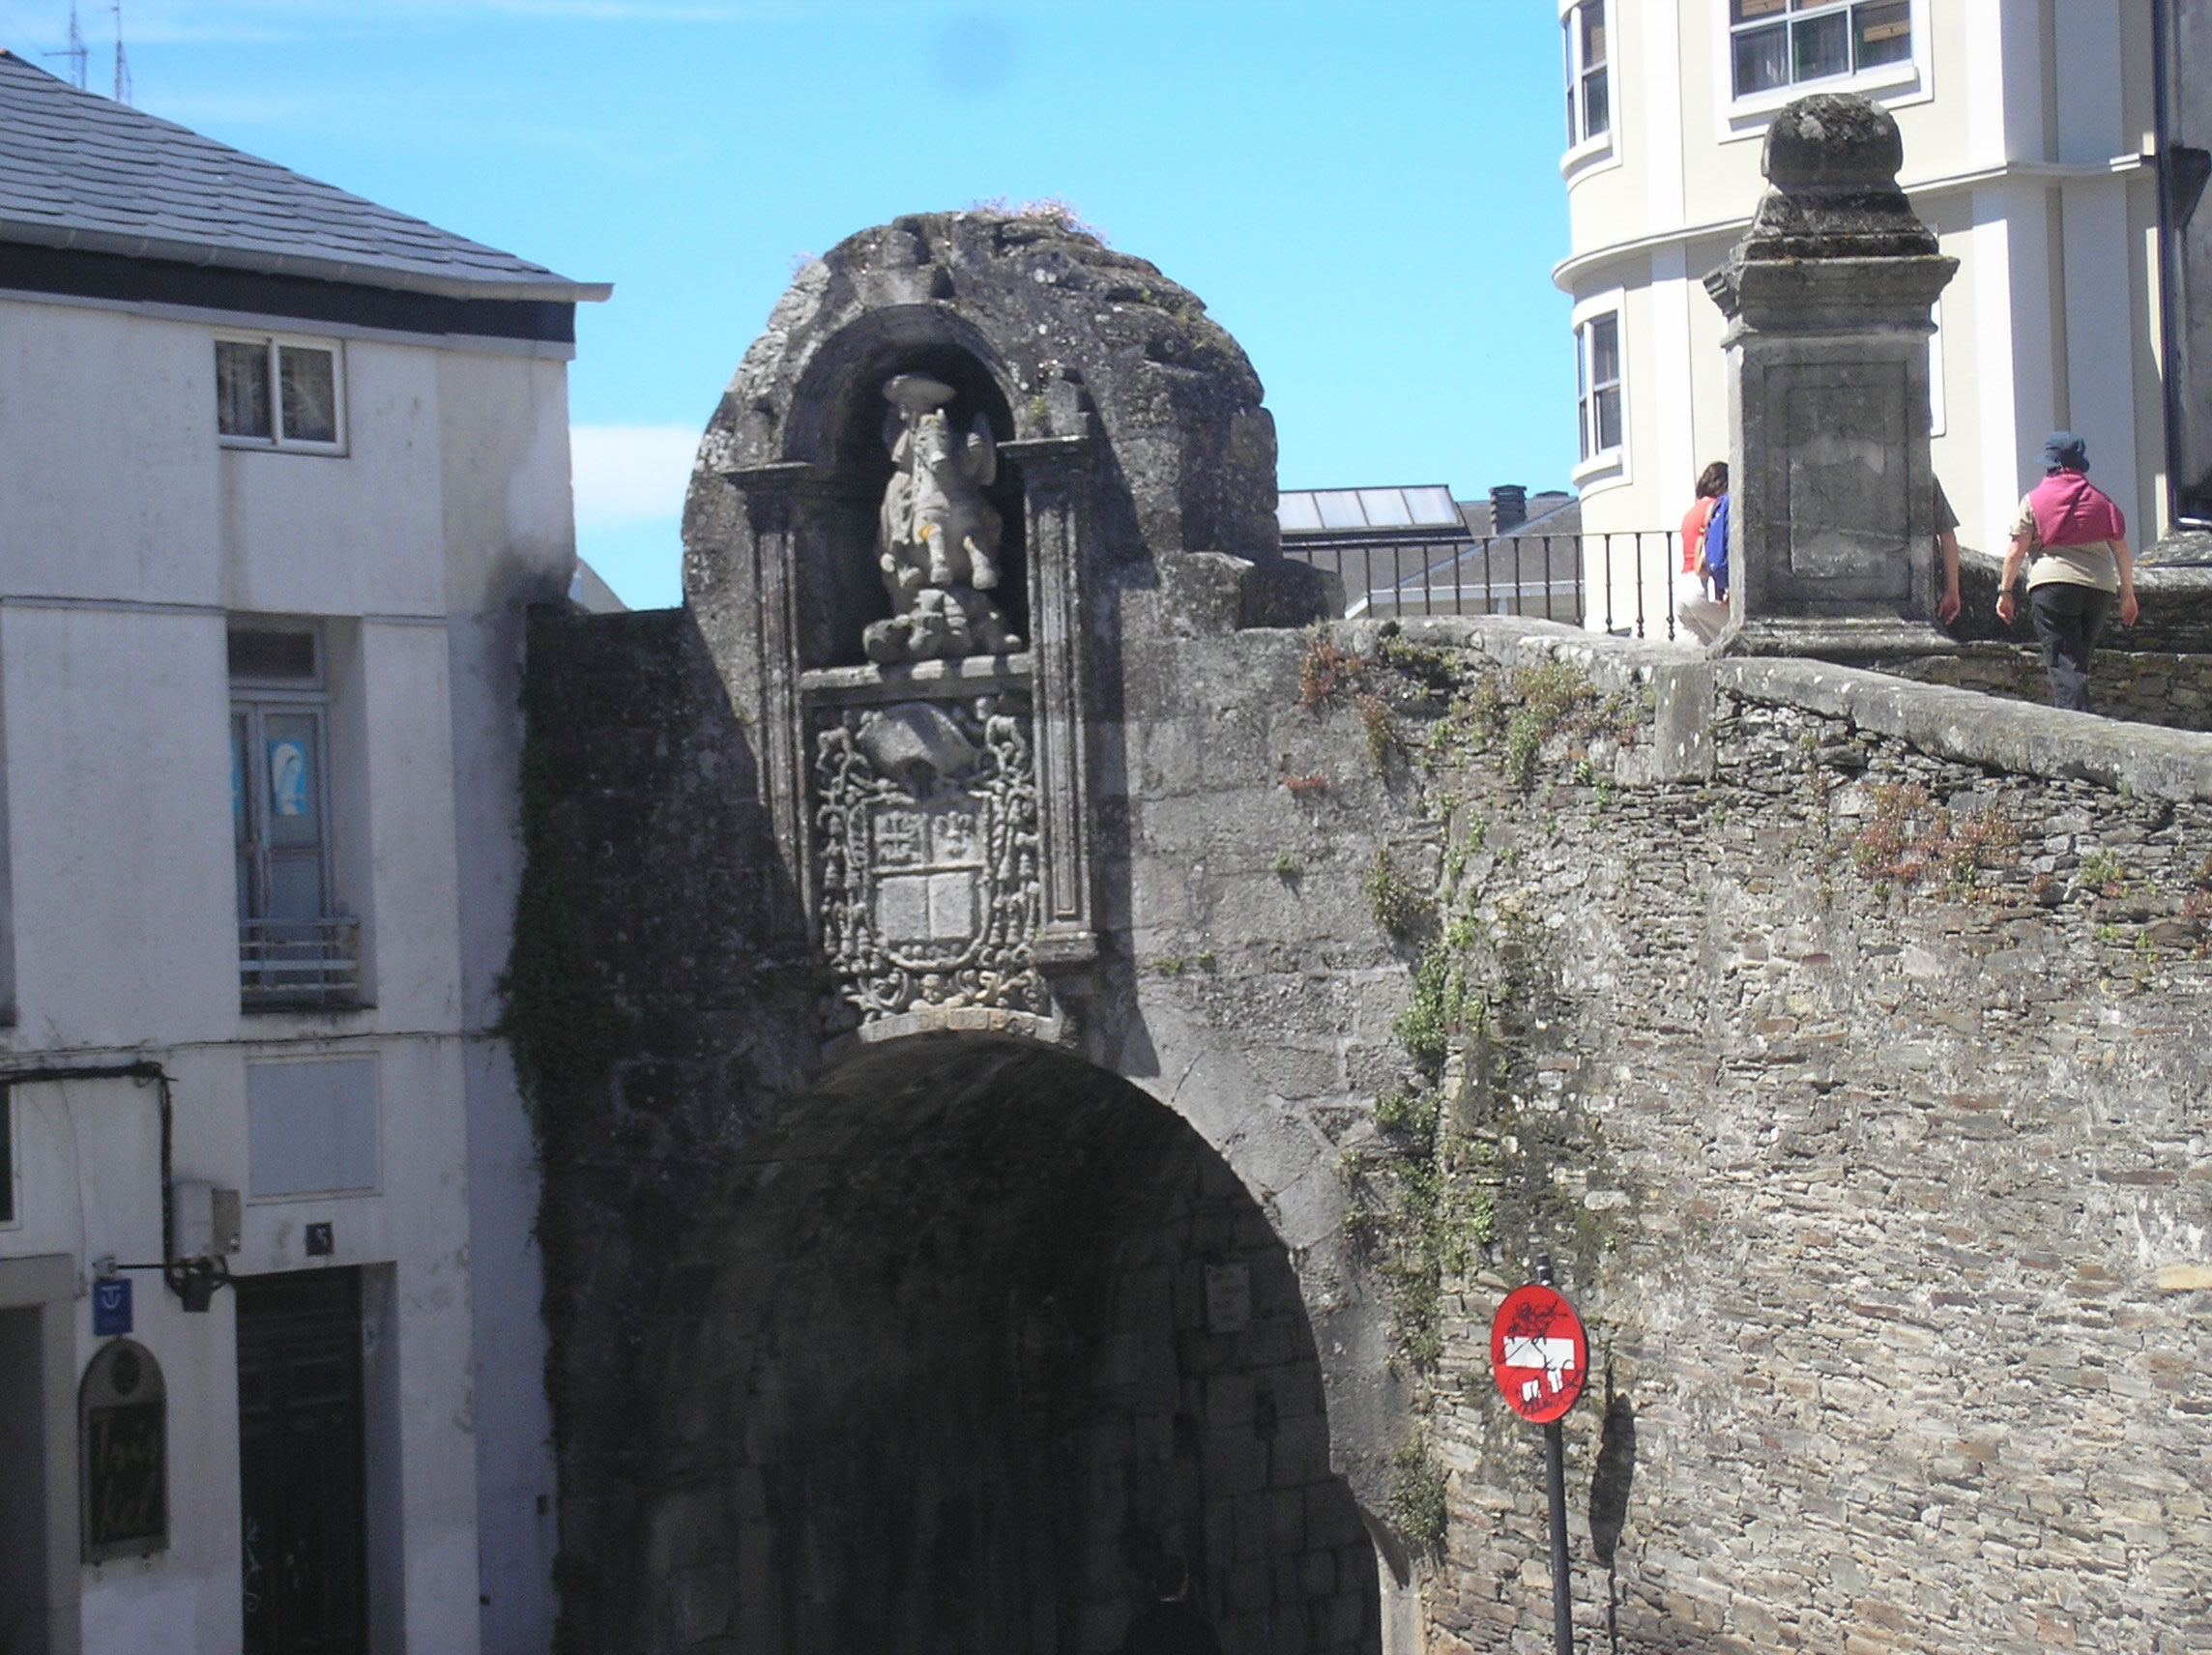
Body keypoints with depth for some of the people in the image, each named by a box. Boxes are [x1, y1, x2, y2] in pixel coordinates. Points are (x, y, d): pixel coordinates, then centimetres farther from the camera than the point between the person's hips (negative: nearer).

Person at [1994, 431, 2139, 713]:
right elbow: (2122, 550, 12)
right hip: (2100, 587, 4)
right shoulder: (2101, 500, 14)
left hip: (2052, 586, -4)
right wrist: (2128, 593, 18)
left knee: (2063, 663, -8)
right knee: (2079, 661, 16)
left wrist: (2005, 591, 7)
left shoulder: (2034, 500, 4)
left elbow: (2016, 551, 0)